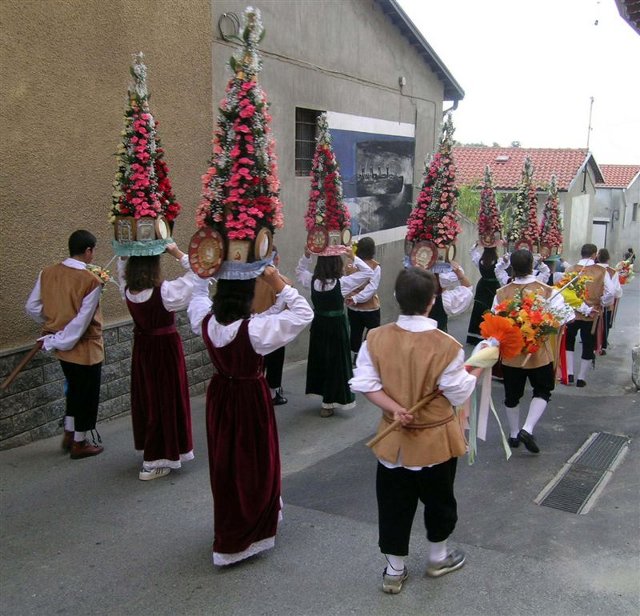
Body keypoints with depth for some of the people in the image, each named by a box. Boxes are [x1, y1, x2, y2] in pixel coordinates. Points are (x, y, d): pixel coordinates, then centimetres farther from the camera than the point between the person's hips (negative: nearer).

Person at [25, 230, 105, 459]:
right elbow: (82, 322, -25)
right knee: (87, 395, 11)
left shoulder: (47, 273, -5)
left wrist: (52, 324, 15)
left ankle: (69, 435, 36)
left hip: (62, 348, 6)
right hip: (85, 348, -6)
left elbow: (32, 307, 1)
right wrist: (59, 342, -15)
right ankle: (79, 444, 23)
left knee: (74, 390, 25)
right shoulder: (91, 281, -21)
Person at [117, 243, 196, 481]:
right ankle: (154, 461, 10)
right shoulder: (165, 291, -24)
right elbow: (197, 273, -23)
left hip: (142, 347, 6)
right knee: (165, 400, 5)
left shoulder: (127, 290, -8)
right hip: (166, 348, -6)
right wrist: (177, 253, -21)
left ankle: (147, 446, 36)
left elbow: (123, 264, 13)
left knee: (145, 396, 19)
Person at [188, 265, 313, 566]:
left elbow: (197, 295, 12)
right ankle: (246, 535, 22)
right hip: (251, 399, -6)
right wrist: (279, 285, -27)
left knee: (224, 462, 21)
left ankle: (228, 528, 42)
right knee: (254, 463, 11)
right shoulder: (254, 329, -28)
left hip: (220, 395, 6)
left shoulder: (205, 321, -13)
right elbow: (303, 315, -25)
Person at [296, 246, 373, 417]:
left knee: (319, 358, 17)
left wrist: (306, 255, 2)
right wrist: (353, 256, -13)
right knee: (336, 362, 7)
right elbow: (368, 272, -13)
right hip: (337, 326, -4)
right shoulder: (342, 282, -18)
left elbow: (299, 271, 15)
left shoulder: (312, 281, -8)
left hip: (318, 325, 4)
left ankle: (323, 392, 29)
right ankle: (329, 402, 13)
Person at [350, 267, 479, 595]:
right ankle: (438, 557, 43)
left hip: (393, 439, 2)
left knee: (394, 504, 16)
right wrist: (479, 368, 5)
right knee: (438, 499, 22)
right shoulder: (446, 346, -22)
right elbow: (460, 393, -11)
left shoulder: (375, 338, -13)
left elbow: (366, 384, -12)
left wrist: (394, 408, -14)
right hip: (436, 440, -2)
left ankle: (394, 570, 30)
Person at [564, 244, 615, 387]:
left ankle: (569, 374, 13)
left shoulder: (570, 270, -9)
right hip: (592, 315, 0)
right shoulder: (601, 272, -9)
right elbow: (611, 292, -14)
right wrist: (602, 304, 2)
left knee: (568, 342, 21)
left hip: (572, 312, 0)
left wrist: (578, 306, -11)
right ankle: (581, 378, 18)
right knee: (588, 346, 14)